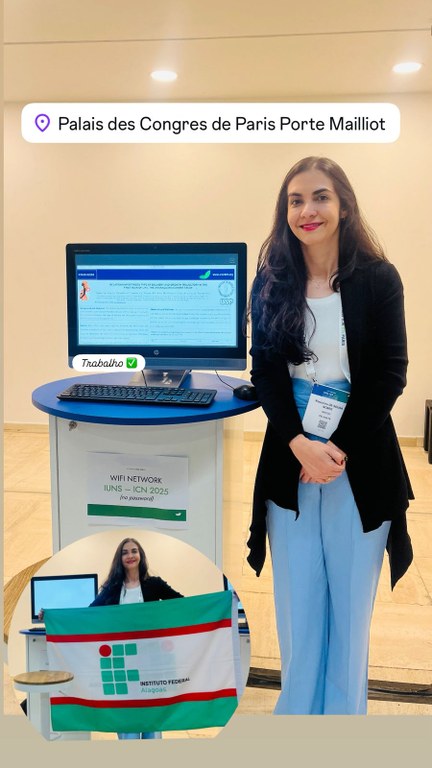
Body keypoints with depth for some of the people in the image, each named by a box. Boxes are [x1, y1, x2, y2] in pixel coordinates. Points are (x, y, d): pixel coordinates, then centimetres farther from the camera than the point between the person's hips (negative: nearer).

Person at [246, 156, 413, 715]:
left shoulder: (378, 279, -4)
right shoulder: (272, 282, 2)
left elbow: (390, 374, -6)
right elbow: (264, 372, -1)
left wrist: (338, 448, -14)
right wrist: (300, 444, -15)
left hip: (360, 462, -1)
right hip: (290, 460, 2)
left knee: (350, 595, 11)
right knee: (297, 598, 12)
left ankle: (343, 706, 34)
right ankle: (298, 706, 34)